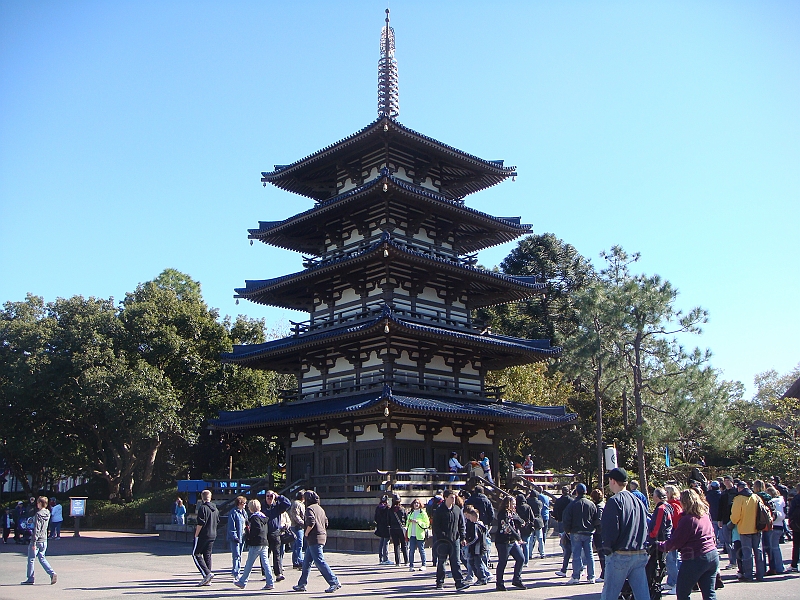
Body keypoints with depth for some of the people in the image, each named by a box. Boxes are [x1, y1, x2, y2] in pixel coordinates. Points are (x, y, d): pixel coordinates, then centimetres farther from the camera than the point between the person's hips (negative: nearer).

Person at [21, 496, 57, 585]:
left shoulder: (38, 514, -17)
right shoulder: (47, 513, 7)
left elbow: (36, 529, -20)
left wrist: (33, 543, -19)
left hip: (37, 540, -7)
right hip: (44, 540, 7)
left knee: (31, 559, 6)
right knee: (42, 558, 14)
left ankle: (30, 579, 12)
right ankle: (52, 574, 0)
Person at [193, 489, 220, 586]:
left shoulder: (203, 508, -13)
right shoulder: (215, 509, 12)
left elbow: (200, 523, -18)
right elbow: (217, 522, 17)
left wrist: (196, 534, -10)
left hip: (203, 535, -8)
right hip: (213, 536, 8)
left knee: (196, 554, 1)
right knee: (207, 555, 11)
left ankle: (207, 573, -13)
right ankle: (207, 580, 11)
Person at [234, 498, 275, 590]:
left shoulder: (254, 518, -10)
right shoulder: (265, 517, 15)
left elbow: (257, 530, -21)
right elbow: (268, 531, 16)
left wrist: (248, 536, -11)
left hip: (256, 544, -7)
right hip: (265, 543, 7)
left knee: (249, 564, 4)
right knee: (265, 563, 5)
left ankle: (242, 582, 16)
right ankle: (270, 583, -1)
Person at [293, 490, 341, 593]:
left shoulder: (310, 508, -9)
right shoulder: (320, 509, 18)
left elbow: (311, 522, -24)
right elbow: (326, 523, 19)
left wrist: (306, 533, -12)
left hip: (314, 538, -10)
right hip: (322, 536, 10)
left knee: (320, 562, -9)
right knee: (306, 562, 15)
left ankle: (334, 582, -11)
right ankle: (302, 584, 21)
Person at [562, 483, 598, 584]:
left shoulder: (572, 505, -7)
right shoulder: (591, 504, 3)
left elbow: (567, 520, -6)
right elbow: (596, 520, 9)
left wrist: (567, 531, 7)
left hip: (576, 534, -3)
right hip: (588, 533, 3)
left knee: (576, 555, 1)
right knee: (589, 555, 9)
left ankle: (576, 577, 1)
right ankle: (591, 577, 10)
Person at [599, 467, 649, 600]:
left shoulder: (614, 501, -10)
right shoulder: (638, 501, 12)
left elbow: (610, 528, -16)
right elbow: (645, 528, 17)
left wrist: (607, 547, -3)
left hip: (620, 556, -7)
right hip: (640, 554, 7)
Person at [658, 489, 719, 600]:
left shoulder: (688, 519, -15)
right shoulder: (705, 516, 10)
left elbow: (675, 542, -12)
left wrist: (660, 545, 0)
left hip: (695, 559, -8)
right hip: (713, 556, 8)